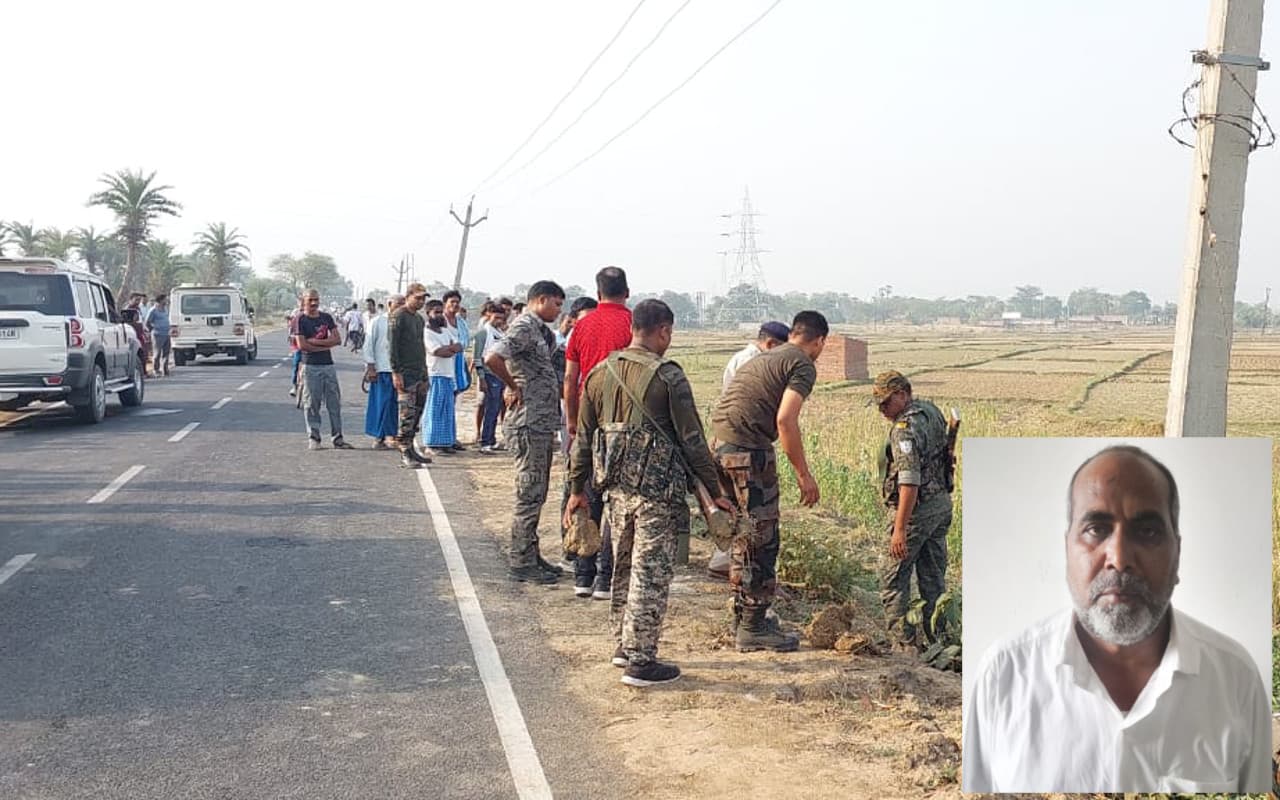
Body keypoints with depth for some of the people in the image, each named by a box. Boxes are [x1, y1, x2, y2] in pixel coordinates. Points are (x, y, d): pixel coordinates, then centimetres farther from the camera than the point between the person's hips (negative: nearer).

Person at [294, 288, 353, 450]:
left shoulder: (326, 317, 10)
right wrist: (326, 344, -7)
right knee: (312, 404, 0)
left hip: (328, 365, 4)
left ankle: (337, 438, 7)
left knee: (334, 403, 3)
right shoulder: (301, 320, -1)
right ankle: (313, 438, 7)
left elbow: (337, 339, 0)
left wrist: (315, 341, -9)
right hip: (310, 366, -3)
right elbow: (302, 345, -11)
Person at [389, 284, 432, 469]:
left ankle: (410, 448, 18)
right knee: (407, 414, -9)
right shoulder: (397, 316, -7)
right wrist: (396, 372, -17)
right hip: (406, 372, -8)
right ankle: (405, 454, -6)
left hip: (421, 372, 8)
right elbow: (392, 346, -12)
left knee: (418, 412, 10)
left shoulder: (420, 319, 18)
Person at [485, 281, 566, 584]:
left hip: (543, 423, 10)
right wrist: (515, 388, -16)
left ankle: (531, 556, 24)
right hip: (530, 423, -10)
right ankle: (521, 562, 3)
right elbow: (493, 359, -28)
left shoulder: (539, 330, 17)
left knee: (537, 494, 15)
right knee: (529, 495, -4)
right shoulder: (524, 327, -13)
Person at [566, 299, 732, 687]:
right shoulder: (668, 377, -11)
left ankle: (624, 646, 30)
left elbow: (583, 437, 11)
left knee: (624, 568, 19)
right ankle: (640, 661, 4)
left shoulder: (599, 374, 7)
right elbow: (692, 440, -10)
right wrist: (715, 492, -2)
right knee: (651, 574, 0)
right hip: (657, 490, -6)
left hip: (616, 487, 6)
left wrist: (577, 489, 19)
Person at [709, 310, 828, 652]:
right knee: (761, 542, 1)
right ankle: (753, 629, 7)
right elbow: (785, 420, -15)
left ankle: (744, 617, 29)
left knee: (744, 538, 19)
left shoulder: (763, 358, 24)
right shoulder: (803, 366, -2)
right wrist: (803, 474, -10)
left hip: (719, 445, 9)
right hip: (748, 450, -9)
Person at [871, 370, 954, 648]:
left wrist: (899, 529, -29)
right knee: (933, 578, 13)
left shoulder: (905, 429, -22)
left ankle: (904, 640, 2)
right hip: (942, 503, 9)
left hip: (917, 509, -9)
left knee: (895, 578, 1)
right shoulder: (931, 410, 6)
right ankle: (937, 638, 17)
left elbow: (910, 482, -28)